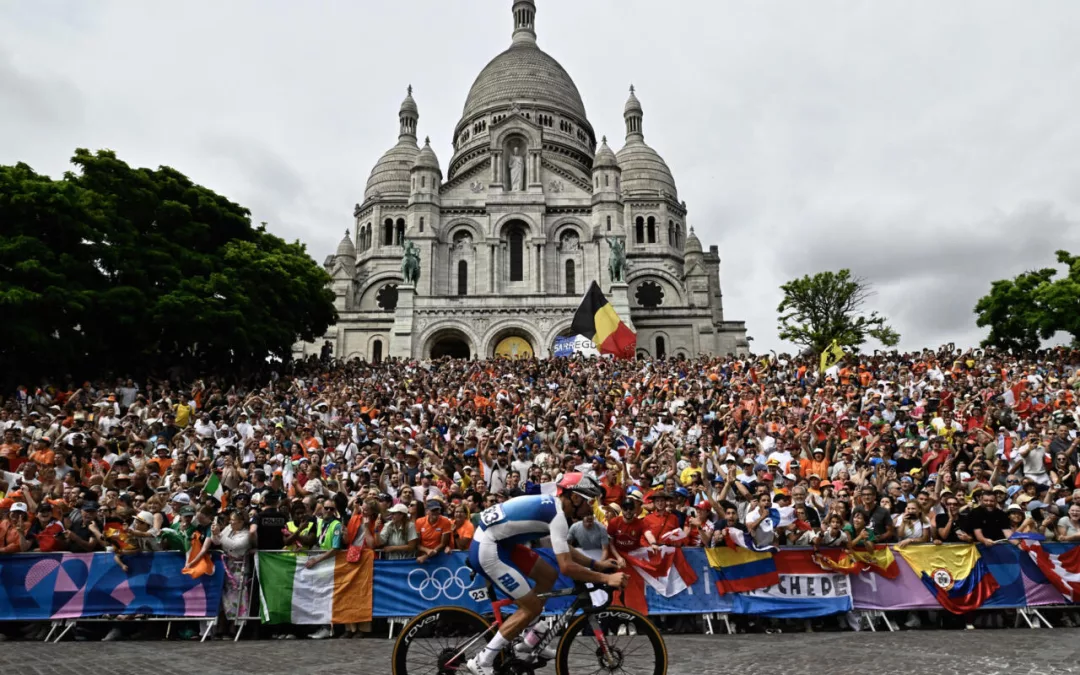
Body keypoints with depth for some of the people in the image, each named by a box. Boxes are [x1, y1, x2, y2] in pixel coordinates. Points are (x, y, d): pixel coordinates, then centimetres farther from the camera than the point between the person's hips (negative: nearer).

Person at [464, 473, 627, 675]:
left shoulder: (552, 505, 10)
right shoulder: (557, 515, -18)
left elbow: (565, 550, 21)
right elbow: (567, 566, -23)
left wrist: (595, 564, 14)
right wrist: (606, 578, -16)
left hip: (499, 542, 10)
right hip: (487, 550, -10)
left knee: (549, 576, 16)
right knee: (532, 607, -4)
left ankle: (528, 645, 26)